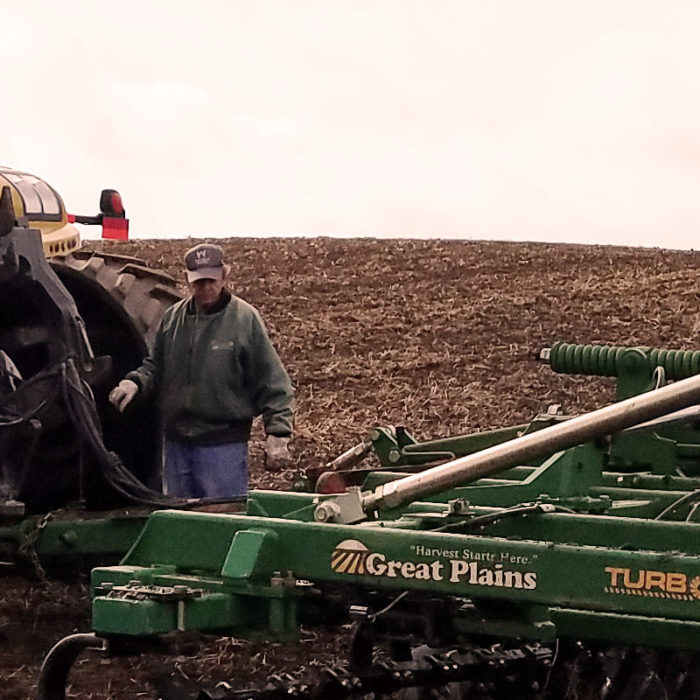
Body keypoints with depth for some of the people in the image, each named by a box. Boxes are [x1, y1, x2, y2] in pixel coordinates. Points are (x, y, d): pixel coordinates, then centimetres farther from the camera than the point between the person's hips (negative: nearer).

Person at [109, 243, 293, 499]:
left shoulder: (245, 319, -6)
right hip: (176, 442, 5)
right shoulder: (173, 317, 7)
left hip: (224, 446, -5)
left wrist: (277, 435, -11)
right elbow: (155, 365, 17)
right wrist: (135, 382, -5)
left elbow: (272, 384, -5)